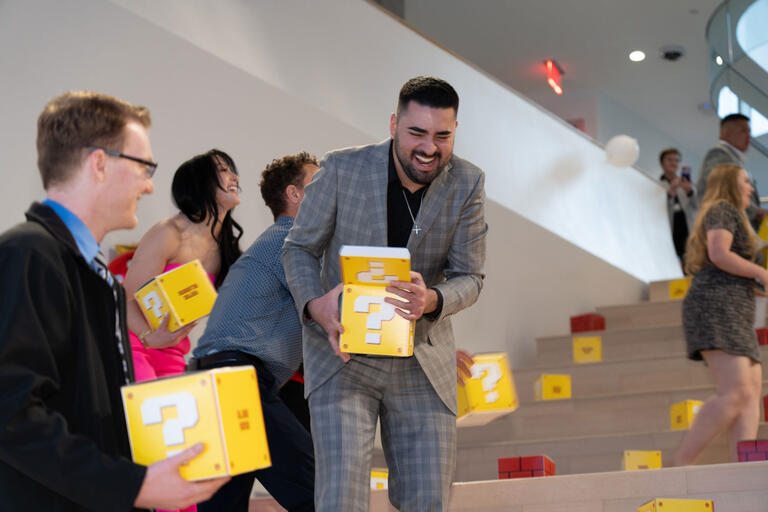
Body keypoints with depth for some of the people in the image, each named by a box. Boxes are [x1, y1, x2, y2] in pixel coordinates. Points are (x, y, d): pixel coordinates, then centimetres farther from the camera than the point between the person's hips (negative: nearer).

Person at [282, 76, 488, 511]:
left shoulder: (468, 183, -5)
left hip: (422, 361, 2)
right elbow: (299, 249, 0)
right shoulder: (342, 169, -11)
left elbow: (469, 278, -3)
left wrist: (431, 301, -27)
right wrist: (315, 305, -21)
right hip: (342, 349, -2)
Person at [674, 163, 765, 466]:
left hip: (734, 317, 10)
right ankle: (681, 465, -25)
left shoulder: (728, 215, 32)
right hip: (717, 308, -10)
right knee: (736, 392, -23)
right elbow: (719, 254, -14)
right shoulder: (723, 210, 2)